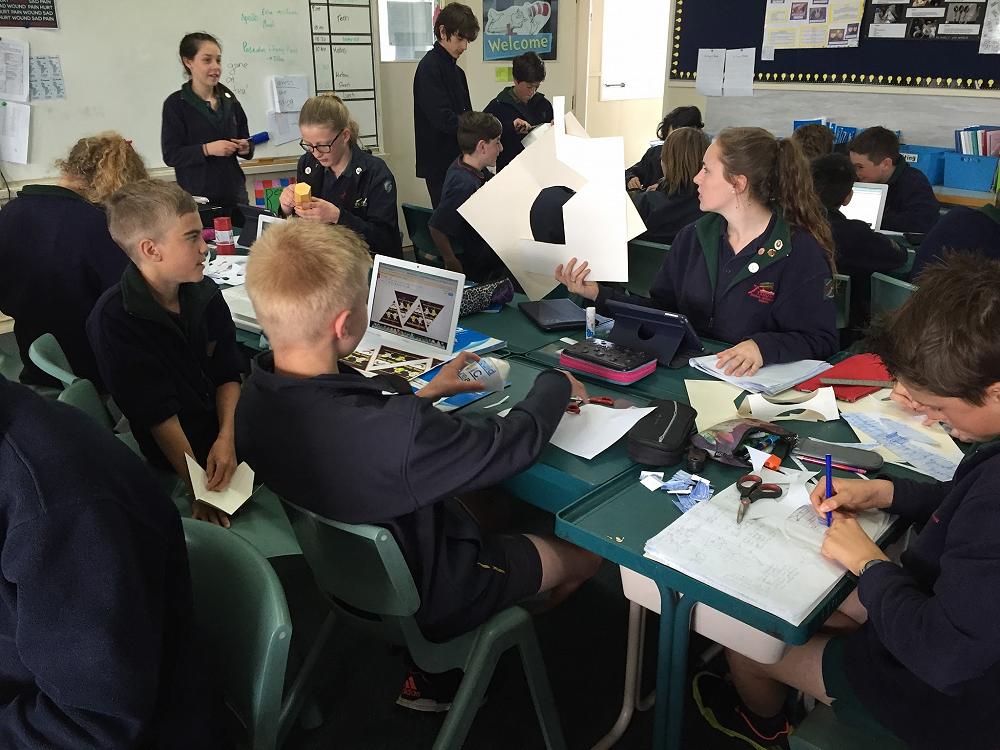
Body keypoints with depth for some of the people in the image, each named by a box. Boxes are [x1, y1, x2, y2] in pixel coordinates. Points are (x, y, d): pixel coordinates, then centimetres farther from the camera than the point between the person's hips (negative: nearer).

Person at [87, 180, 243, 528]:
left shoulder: (204, 293, 0)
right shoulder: (112, 320, -16)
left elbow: (228, 375, 4)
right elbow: (158, 414, -17)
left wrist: (227, 438, -12)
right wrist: (199, 489, -21)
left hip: (228, 426, 6)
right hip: (177, 452, -6)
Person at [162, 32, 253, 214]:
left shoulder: (229, 100, 11)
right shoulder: (176, 104, -3)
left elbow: (245, 140, 20)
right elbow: (170, 155, -9)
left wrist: (245, 148, -3)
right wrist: (207, 149, -21)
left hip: (234, 193, 4)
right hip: (197, 197, -4)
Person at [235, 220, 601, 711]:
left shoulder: (255, 399, -17)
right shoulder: (398, 432, -42)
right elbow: (513, 444, -25)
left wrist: (426, 393, 7)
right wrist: (555, 384, -6)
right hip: (427, 595, -6)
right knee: (587, 553, 13)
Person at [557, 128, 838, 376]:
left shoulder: (801, 252, -8)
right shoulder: (693, 237, 9)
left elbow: (820, 339, -8)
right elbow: (662, 309, 11)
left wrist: (764, 347, -27)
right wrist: (599, 294, 0)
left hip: (755, 381, -3)